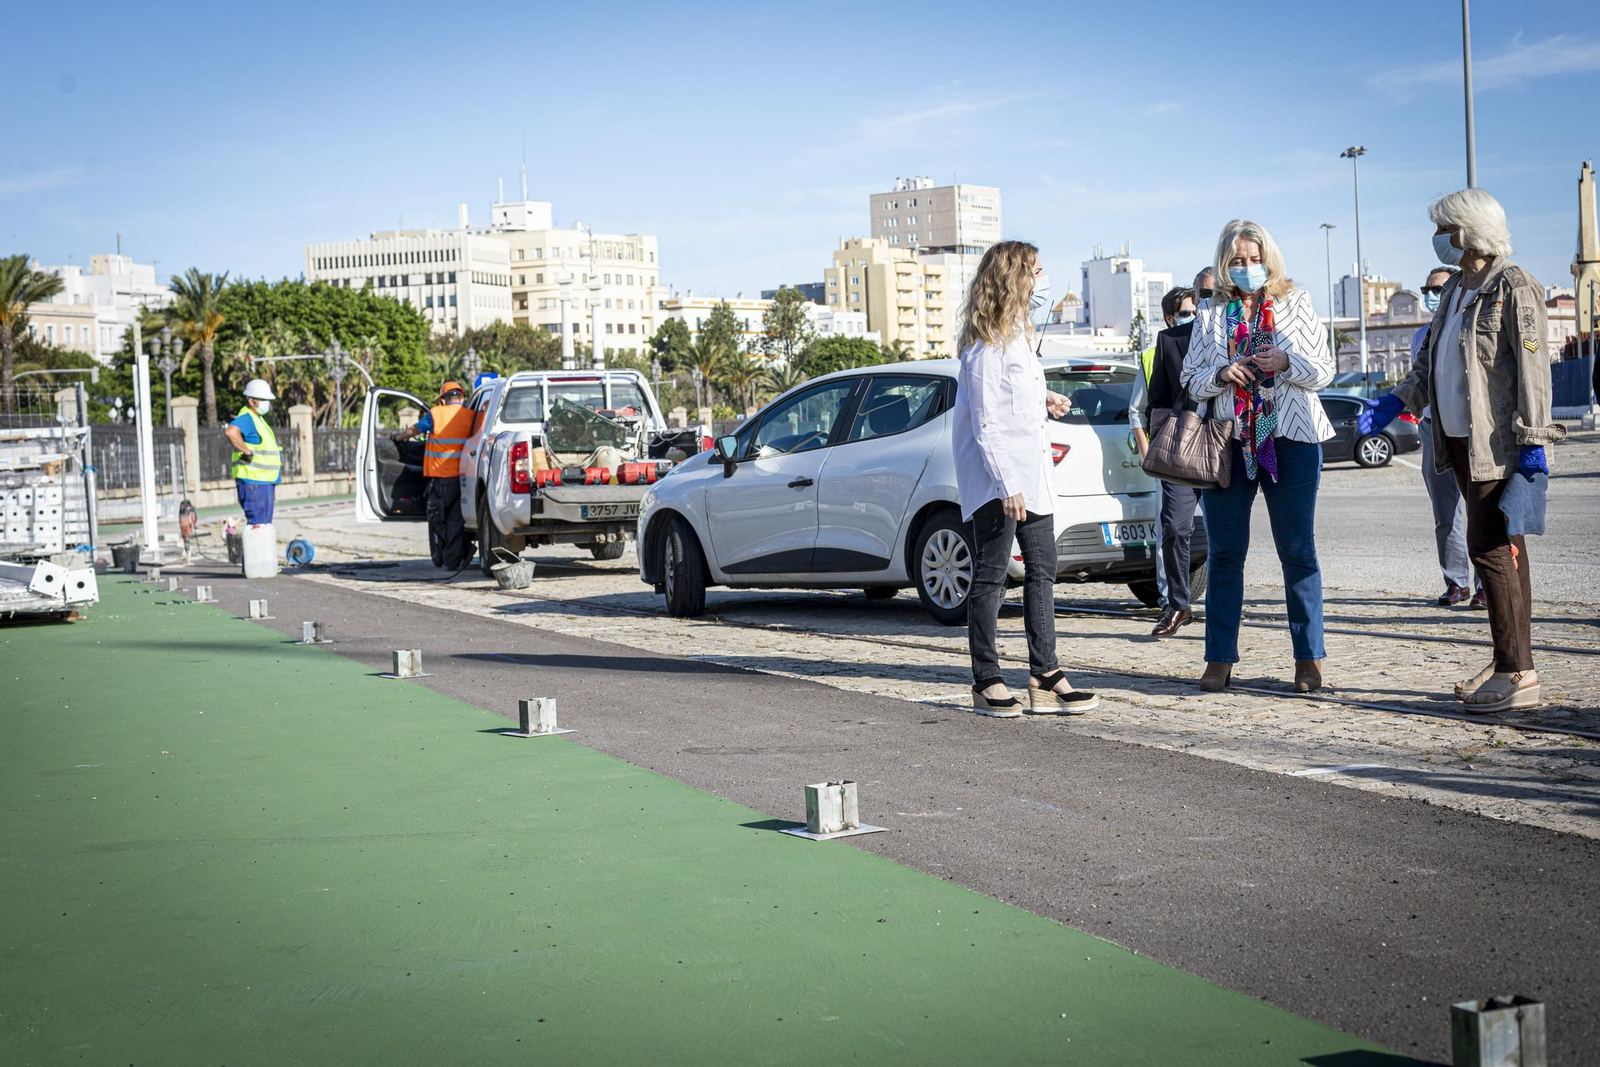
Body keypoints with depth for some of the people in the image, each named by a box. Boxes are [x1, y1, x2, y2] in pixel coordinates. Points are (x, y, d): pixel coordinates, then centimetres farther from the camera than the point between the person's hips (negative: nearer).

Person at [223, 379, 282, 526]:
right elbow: (230, 432, -35)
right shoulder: (247, 418, -13)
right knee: (258, 525, -11)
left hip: (265, 481, 10)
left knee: (265, 524, 14)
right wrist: (247, 452, -25)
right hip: (253, 482, -10)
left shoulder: (257, 419, 20)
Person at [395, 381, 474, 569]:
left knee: (437, 518, 13)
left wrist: (399, 437, 29)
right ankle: (453, 559, 4)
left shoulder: (435, 414, -4)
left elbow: (414, 430, 9)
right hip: (462, 475, 1)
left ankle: (439, 558, 19)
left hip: (440, 476, -1)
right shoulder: (470, 416, 0)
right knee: (457, 519, 7)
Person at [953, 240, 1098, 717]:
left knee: (1042, 570, 7)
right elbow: (986, 423, -18)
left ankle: (1044, 678, 9)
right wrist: (1007, 486, -22)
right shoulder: (986, 344, -14)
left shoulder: (1018, 332, 15)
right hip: (997, 479, -9)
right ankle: (986, 683, 3)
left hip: (1031, 474, 9)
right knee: (991, 575, -3)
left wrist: (1043, 399, 16)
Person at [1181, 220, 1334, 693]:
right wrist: (1220, 375, -12)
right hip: (1228, 442, 1)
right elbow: (1190, 380, 9)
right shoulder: (1210, 313, 9)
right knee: (1224, 552, 3)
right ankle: (1220, 659, 8)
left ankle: (1309, 658, 7)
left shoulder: (1295, 304, 6)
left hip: (1291, 440, -1)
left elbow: (1324, 369, 4)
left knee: (1297, 550, 1)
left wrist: (1286, 363, -15)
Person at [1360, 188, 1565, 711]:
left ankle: (1517, 673, -10)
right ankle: (1510, 663, 15)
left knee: (1490, 546, -12)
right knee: (1500, 547, 11)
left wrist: (1532, 441, -19)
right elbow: (1430, 358, 22)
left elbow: (1532, 367, -15)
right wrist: (1395, 402, 8)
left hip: (1499, 443, -9)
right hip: (1461, 439, 9)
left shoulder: (1512, 288, -9)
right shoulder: (1455, 290, 17)